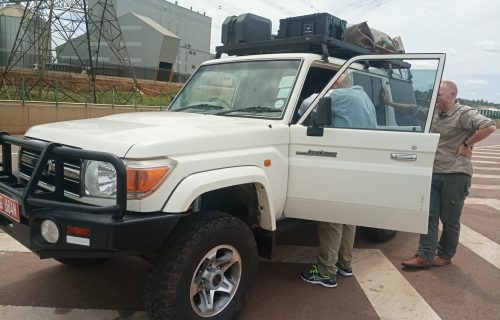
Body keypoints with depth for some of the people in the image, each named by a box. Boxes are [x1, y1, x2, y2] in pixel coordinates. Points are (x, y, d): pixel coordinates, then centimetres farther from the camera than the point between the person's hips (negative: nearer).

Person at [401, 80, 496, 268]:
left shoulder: (464, 113, -10)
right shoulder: (434, 113, 12)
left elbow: (489, 126, -23)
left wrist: (466, 144, -17)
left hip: (455, 175, -6)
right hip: (433, 174, 7)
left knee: (450, 219, 7)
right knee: (429, 216, 4)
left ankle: (445, 255, 22)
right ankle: (425, 256, 8)